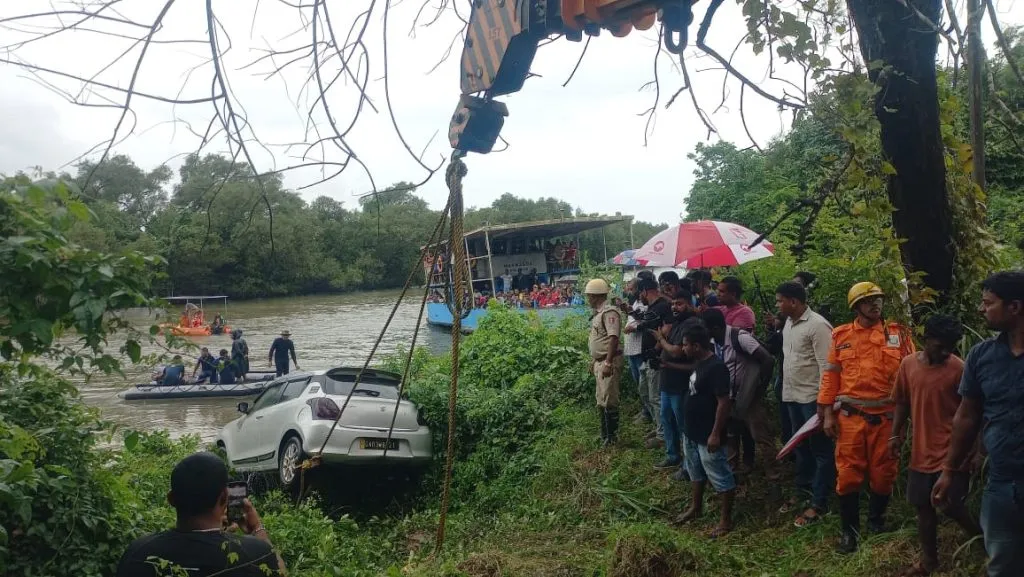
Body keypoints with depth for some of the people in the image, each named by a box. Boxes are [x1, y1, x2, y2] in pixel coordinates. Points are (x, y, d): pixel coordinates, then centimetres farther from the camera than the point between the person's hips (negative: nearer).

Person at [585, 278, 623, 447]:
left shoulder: (609, 312, -17)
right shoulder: (598, 313, 15)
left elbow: (613, 338, -24)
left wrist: (608, 363, -28)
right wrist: (593, 361, 22)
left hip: (609, 362, -11)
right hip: (599, 361, 11)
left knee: (608, 401, -6)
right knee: (601, 401, 16)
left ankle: (611, 437, 4)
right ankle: (605, 435, 26)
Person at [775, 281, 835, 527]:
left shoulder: (817, 325, -17)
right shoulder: (788, 324, 10)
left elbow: (826, 366, -19)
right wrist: (785, 391, 14)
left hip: (813, 398, -9)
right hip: (792, 397, 9)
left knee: (820, 450, 2)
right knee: (801, 446, 19)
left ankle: (819, 503, 8)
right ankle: (804, 490, 33)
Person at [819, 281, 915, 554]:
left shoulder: (898, 333, 3)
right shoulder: (841, 335, 3)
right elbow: (831, 375, 4)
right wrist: (827, 414, 1)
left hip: (887, 416, 0)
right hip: (850, 416, 0)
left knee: (883, 473, 10)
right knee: (848, 474, 2)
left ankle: (877, 521, 33)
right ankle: (849, 530, 16)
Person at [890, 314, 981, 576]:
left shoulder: (959, 368, -12)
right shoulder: (908, 364, 0)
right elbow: (902, 403, 10)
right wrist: (895, 435, 5)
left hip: (951, 452, -4)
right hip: (921, 451, 5)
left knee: (951, 506, -3)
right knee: (923, 506, 12)